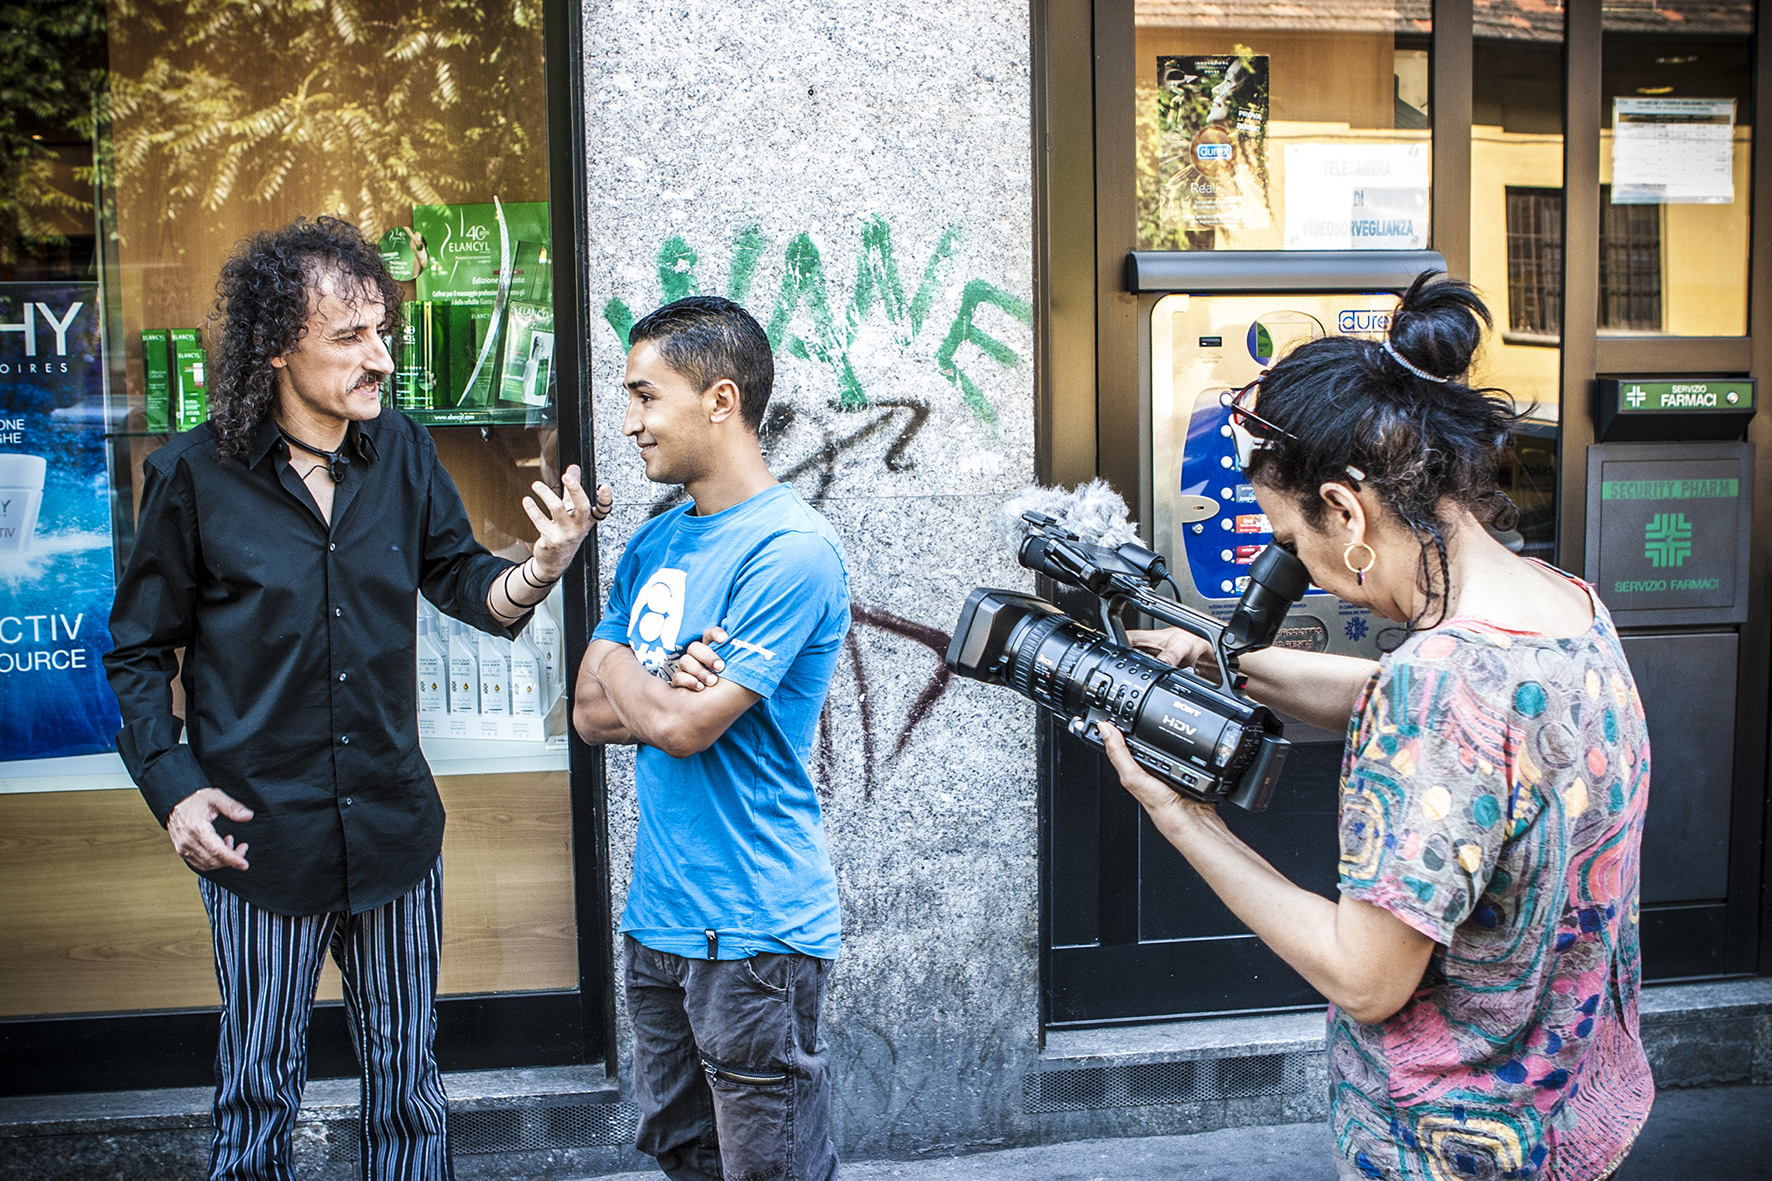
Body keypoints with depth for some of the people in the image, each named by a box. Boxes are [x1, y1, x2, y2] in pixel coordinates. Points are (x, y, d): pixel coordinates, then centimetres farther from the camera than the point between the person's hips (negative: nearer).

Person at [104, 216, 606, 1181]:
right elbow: (139, 652, 0)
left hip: (395, 824, 3)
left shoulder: (402, 452, -1)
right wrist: (171, 787, -10)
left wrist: (537, 569, -20)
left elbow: (460, 580, 1)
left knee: (406, 1079, 17)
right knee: (259, 1089, 12)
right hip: (260, 835, -3)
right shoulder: (195, 475, -9)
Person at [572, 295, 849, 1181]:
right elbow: (591, 713, 6)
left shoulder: (790, 551, -18)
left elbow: (682, 726, -20)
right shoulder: (654, 544, 9)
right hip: (659, 912, 8)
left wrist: (625, 669, -2)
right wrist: (667, 690, -14)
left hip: (752, 930, -8)